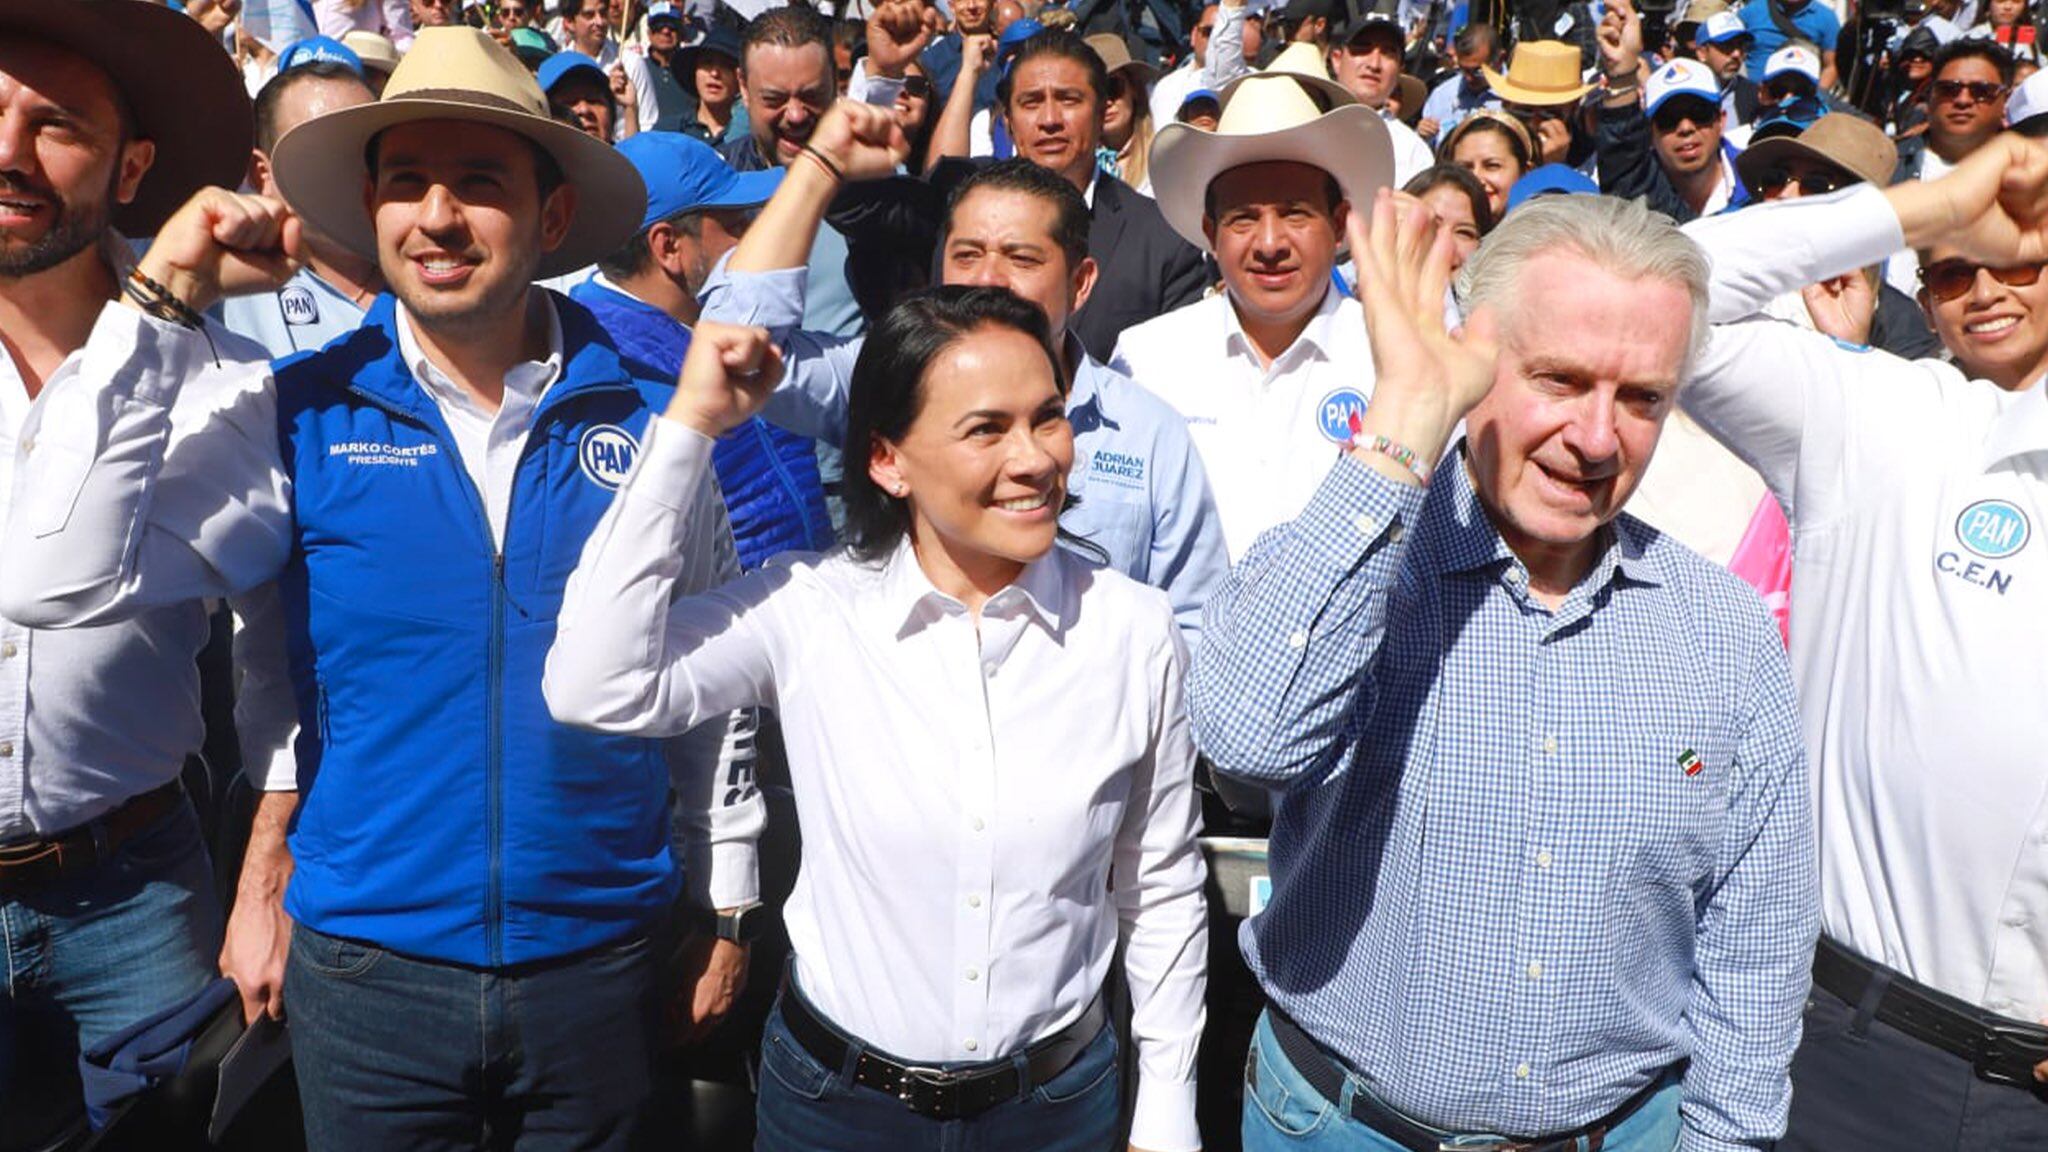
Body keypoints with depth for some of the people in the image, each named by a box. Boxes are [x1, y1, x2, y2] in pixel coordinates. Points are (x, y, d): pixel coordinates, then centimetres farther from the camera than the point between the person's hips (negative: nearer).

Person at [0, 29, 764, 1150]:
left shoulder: (647, 416, -5)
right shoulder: (294, 413, -6)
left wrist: (725, 906, 8)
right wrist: (162, 301, -16)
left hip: (600, 963, 1)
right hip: (367, 964, 0)